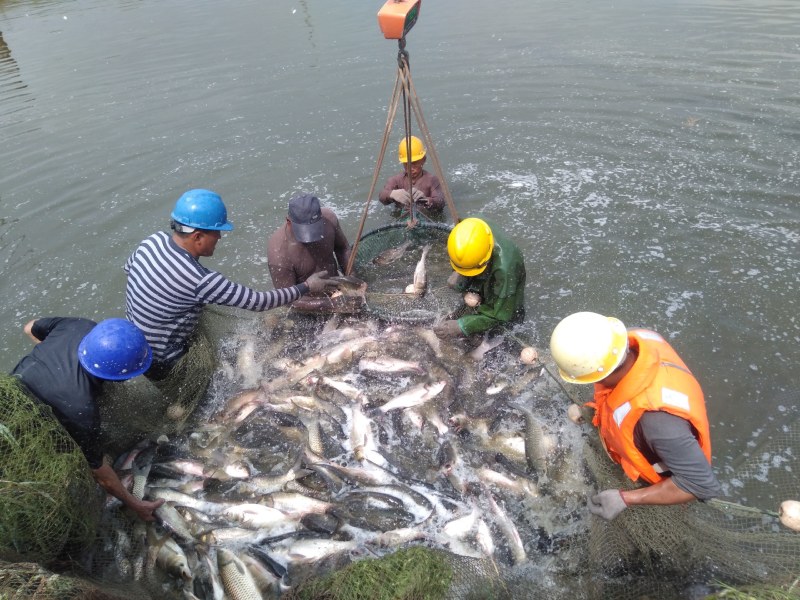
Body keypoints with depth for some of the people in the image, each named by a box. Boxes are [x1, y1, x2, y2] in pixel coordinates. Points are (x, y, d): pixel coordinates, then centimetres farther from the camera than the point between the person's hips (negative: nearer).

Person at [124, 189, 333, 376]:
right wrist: (307, 287, -17)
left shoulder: (155, 239, -12)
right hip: (161, 363, -7)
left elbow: (128, 268, 9)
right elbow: (258, 301, -28)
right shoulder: (200, 281, -35)